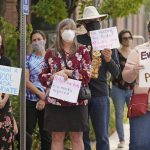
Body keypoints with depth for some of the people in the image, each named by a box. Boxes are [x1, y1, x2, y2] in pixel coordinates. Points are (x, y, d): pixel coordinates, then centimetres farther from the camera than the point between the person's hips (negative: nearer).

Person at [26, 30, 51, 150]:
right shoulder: (28, 59, 4)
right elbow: (26, 81, -4)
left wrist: (44, 99, -10)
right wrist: (41, 94, -13)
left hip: (47, 101, 1)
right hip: (30, 100, 0)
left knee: (46, 134, 5)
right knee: (27, 133, -1)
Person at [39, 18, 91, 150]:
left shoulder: (82, 51, 4)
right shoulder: (51, 53, 8)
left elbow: (87, 75, -6)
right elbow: (42, 78, 6)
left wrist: (67, 72, -13)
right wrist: (54, 76, -13)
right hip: (55, 101, 1)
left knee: (77, 137, 3)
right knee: (57, 137, 3)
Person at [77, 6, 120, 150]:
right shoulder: (77, 41, 2)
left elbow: (116, 73, 6)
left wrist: (109, 60, -12)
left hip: (100, 94, 1)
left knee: (102, 137, -1)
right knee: (82, 137, 5)